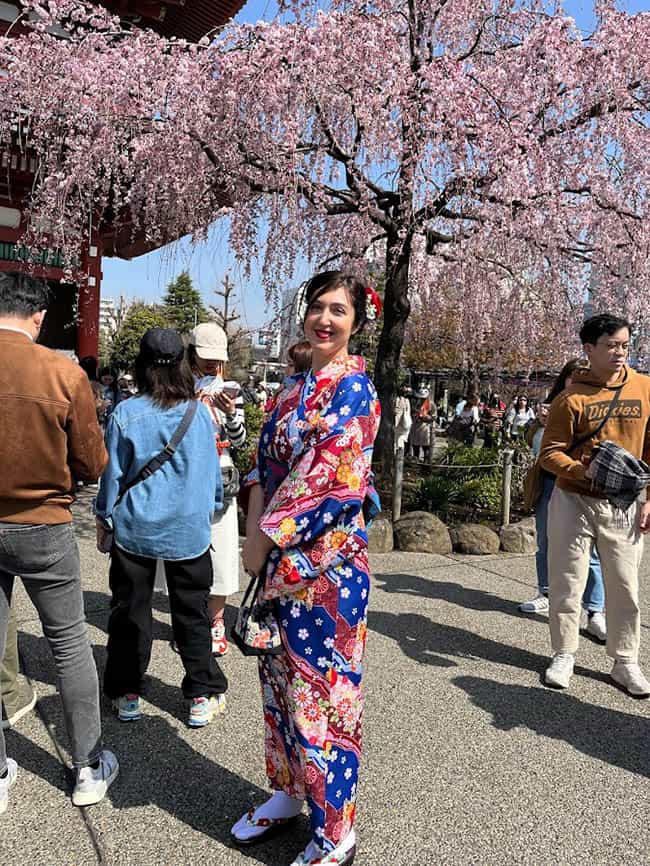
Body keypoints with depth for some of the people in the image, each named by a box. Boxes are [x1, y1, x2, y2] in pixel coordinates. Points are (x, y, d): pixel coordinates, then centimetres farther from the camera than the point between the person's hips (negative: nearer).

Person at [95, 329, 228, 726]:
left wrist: (104, 520, 11)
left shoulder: (126, 413, -10)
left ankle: (127, 693, 27)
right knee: (191, 612, 12)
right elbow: (213, 470, 3)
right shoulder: (199, 412, -6)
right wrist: (211, 508, 19)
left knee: (130, 611, 15)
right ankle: (204, 695, 19)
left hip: (136, 528, -1)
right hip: (190, 529, 1)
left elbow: (112, 474, -2)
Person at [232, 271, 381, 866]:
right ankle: (288, 793, 40)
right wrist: (253, 531, -1)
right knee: (280, 678, 19)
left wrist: (266, 537, -13)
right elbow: (267, 464, 12)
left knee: (321, 689, 4)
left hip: (326, 560, -7)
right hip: (279, 561, 8)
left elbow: (326, 478, -19)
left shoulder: (353, 388, -12)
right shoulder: (294, 387, 12)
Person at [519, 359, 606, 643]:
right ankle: (545, 596, 32)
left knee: (588, 550, -7)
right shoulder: (552, 404, 9)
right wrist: (539, 421, -6)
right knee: (545, 543, 16)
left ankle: (595, 613, -1)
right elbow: (531, 441, 12)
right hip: (550, 481, 5)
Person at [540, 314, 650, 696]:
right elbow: (549, 452, -7)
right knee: (568, 583, 7)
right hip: (574, 502, -2)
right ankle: (565, 655, 23)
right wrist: (583, 472, -25)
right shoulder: (571, 398, -7)